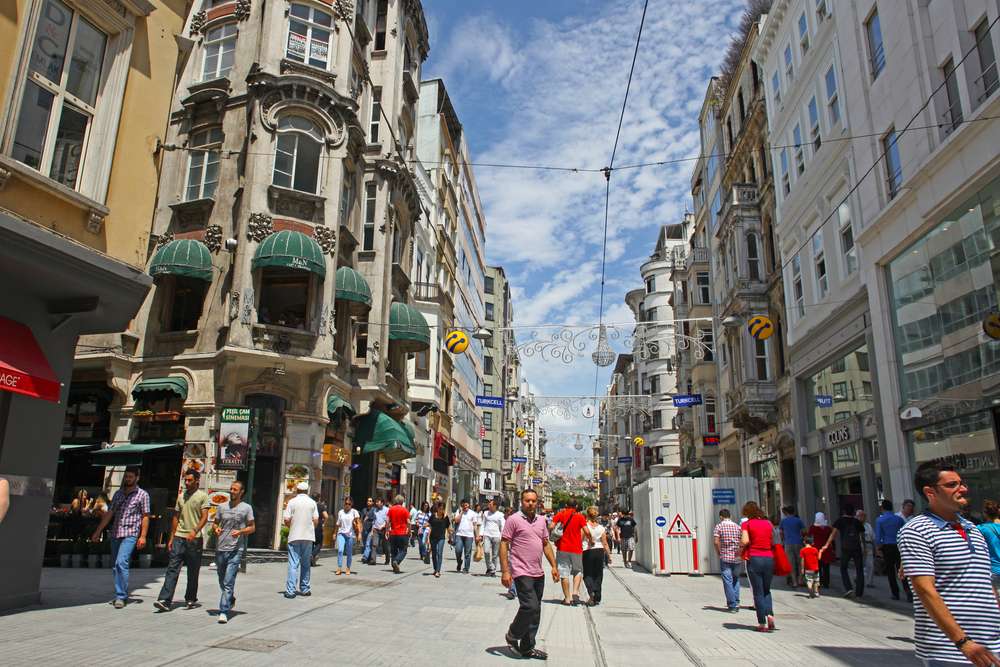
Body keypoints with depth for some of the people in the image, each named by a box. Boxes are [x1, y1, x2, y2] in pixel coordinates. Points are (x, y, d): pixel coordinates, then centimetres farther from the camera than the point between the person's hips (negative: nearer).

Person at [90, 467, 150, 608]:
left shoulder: (143, 495, 1)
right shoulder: (118, 493, 15)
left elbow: (145, 517, -1)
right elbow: (109, 513, 17)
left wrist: (143, 536, -9)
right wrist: (98, 531, 11)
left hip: (130, 535, -6)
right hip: (115, 534, 6)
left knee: (121, 563, -19)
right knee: (117, 566, 10)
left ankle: (120, 596, -16)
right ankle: (123, 594, 22)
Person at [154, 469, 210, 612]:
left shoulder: (203, 496, -2)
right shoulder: (181, 496, 15)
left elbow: (204, 517, -10)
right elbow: (176, 518, 18)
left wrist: (194, 531, -25)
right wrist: (171, 538, 13)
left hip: (194, 539, -4)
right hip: (179, 537, 4)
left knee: (193, 571, 6)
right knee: (172, 568, -6)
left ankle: (190, 599, 18)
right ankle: (165, 600, -10)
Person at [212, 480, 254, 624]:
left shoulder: (246, 508, 0)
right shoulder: (222, 506, 9)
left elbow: (252, 527, 3)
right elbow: (215, 523, 18)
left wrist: (240, 532, -14)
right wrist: (216, 529, -5)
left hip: (236, 550, -4)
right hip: (220, 548, 4)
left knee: (228, 582, -11)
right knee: (222, 582, 17)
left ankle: (223, 612, -7)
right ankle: (231, 599, 42)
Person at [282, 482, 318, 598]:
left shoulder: (292, 502, -3)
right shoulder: (312, 503, 2)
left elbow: (286, 520, -7)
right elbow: (316, 521, 0)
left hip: (294, 536, -2)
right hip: (308, 536, 2)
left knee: (293, 563, -1)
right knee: (306, 563, 12)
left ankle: (290, 590, -6)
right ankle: (304, 589, 17)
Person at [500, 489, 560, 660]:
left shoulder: (541, 520, 12)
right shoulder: (514, 519, -9)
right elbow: (504, 545, -10)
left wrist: (554, 566, 11)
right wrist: (505, 571, -15)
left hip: (538, 573, 7)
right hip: (522, 573, -7)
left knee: (535, 611, 10)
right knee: (530, 607, -14)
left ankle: (527, 647, 22)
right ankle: (512, 636, 10)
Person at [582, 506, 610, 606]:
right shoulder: (602, 528, 2)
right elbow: (605, 543, 3)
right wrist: (609, 554, 10)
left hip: (587, 552, -3)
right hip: (599, 551, 3)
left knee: (588, 574, 6)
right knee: (598, 575, 11)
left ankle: (591, 592, -18)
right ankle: (597, 598, 12)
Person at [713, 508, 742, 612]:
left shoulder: (719, 526, -2)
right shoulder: (737, 527, 7)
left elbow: (716, 542, -12)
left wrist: (719, 553, 1)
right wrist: (740, 554, 13)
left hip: (725, 558, -4)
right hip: (737, 558, 4)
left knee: (728, 581, 1)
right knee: (736, 579, 19)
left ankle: (732, 605, 0)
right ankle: (736, 603, 17)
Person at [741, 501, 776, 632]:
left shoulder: (747, 524, -3)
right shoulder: (769, 523, 8)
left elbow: (745, 541, -15)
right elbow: (773, 542, 7)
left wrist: (740, 549, 4)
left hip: (754, 558, -3)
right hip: (769, 558, 3)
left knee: (758, 592, 5)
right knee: (766, 590, 19)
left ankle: (762, 623, 3)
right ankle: (770, 614, -2)